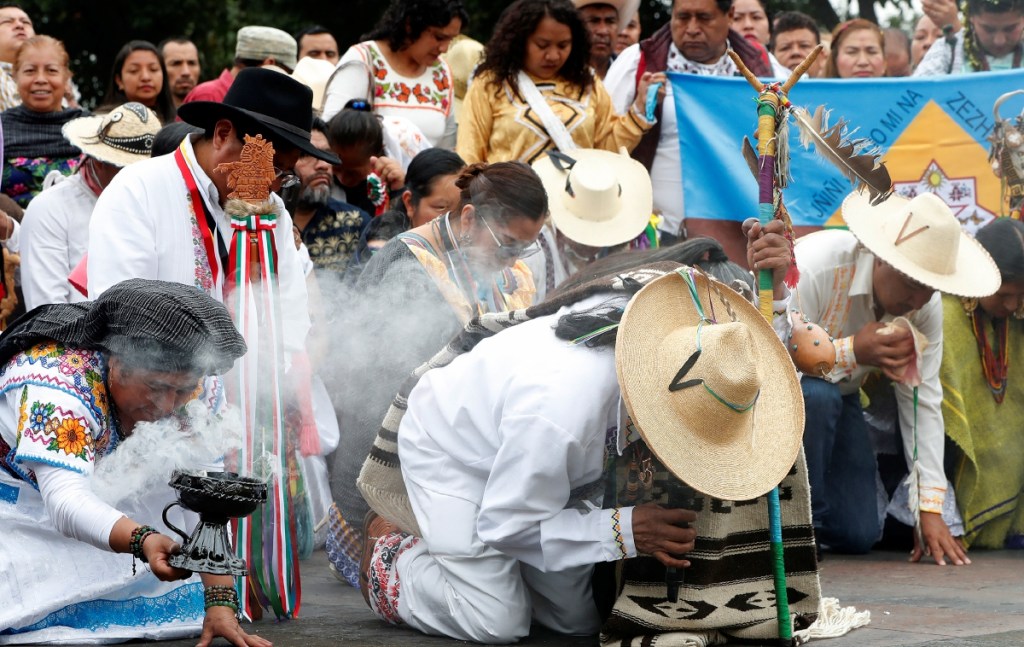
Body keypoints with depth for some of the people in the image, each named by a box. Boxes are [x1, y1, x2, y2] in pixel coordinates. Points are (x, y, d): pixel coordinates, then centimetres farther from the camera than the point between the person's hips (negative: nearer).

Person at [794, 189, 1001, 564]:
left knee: (858, 536, -4)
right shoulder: (815, 268, -34)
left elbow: (922, 401, -13)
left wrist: (930, 508, -18)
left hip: (838, 395, 5)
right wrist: (852, 352, -43)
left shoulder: (926, 305, -14)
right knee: (818, 396, -40)